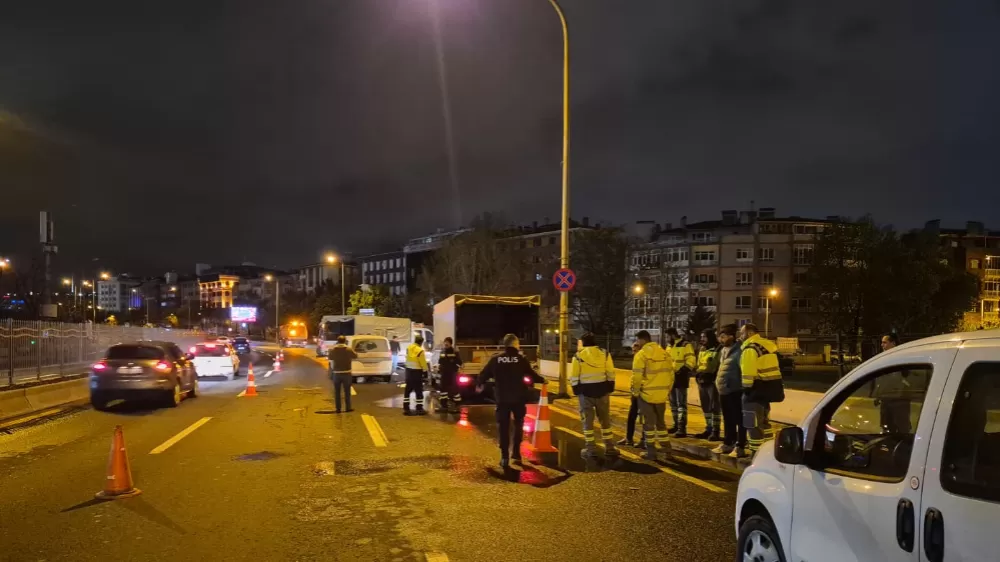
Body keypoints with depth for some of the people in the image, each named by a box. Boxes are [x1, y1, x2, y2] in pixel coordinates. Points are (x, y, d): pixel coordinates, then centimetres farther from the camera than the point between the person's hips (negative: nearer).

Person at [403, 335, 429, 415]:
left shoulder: (408, 348, 3)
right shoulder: (420, 350, -19)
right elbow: (423, 363, -12)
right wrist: (425, 370, 3)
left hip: (409, 370, 7)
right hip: (417, 372, -7)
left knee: (407, 390, 11)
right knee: (419, 391, 2)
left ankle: (406, 408, 11)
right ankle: (419, 409, 4)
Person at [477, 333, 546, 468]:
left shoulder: (496, 359, -2)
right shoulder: (521, 359, -5)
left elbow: (484, 374, 4)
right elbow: (531, 374, -2)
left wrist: (479, 384, 25)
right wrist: (542, 380, 18)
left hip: (502, 398, 1)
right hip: (518, 398, -1)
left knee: (503, 427, 6)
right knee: (518, 425, 17)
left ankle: (505, 456, 1)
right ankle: (516, 453, 11)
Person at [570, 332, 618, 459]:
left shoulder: (578, 356, -3)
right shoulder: (605, 354, 3)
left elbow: (574, 377, -4)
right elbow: (611, 374, 2)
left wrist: (576, 391, 5)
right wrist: (610, 389, 9)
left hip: (586, 391, -2)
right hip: (602, 390, 2)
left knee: (587, 420, 6)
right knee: (605, 419, 13)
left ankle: (590, 448, 6)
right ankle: (609, 447, 15)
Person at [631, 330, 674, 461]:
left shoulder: (641, 354, -13)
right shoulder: (664, 353, 6)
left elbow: (637, 376, -16)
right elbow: (670, 373, 9)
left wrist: (635, 391, -3)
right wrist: (667, 389, 18)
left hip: (646, 394, -6)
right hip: (661, 394, 6)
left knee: (649, 423, 3)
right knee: (660, 421, 21)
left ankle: (651, 452, 6)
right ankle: (665, 446, 27)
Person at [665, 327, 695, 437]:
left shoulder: (685, 345, -10)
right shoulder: (669, 346, 15)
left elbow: (691, 361, -16)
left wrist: (682, 371, -23)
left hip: (680, 378, -8)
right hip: (671, 377, 8)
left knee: (681, 403, -8)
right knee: (673, 403, 15)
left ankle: (682, 428, -9)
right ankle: (676, 425, 26)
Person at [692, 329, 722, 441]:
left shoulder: (718, 349, -10)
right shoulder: (701, 349, 17)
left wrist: (712, 376, -19)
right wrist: (697, 374, 15)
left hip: (712, 381, -9)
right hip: (702, 381, 9)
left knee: (715, 407, -4)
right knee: (705, 406, 14)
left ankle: (716, 431, 0)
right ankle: (709, 429, 23)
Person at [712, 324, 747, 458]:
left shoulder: (738, 351, -16)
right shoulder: (723, 350, 12)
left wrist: (744, 388, -19)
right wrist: (718, 382, 19)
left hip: (735, 391, -9)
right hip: (724, 391, 9)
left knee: (739, 420, 0)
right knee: (728, 420, 18)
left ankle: (740, 447, 6)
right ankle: (728, 443, 28)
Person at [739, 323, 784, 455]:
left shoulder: (750, 348, -15)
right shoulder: (769, 344, 15)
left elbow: (748, 372, -22)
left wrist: (747, 387, -16)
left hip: (758, 387, -10)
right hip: (771, 386, 10)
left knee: (754, 424, -2)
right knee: (763, 420, 22)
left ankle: (756, 453, -1)